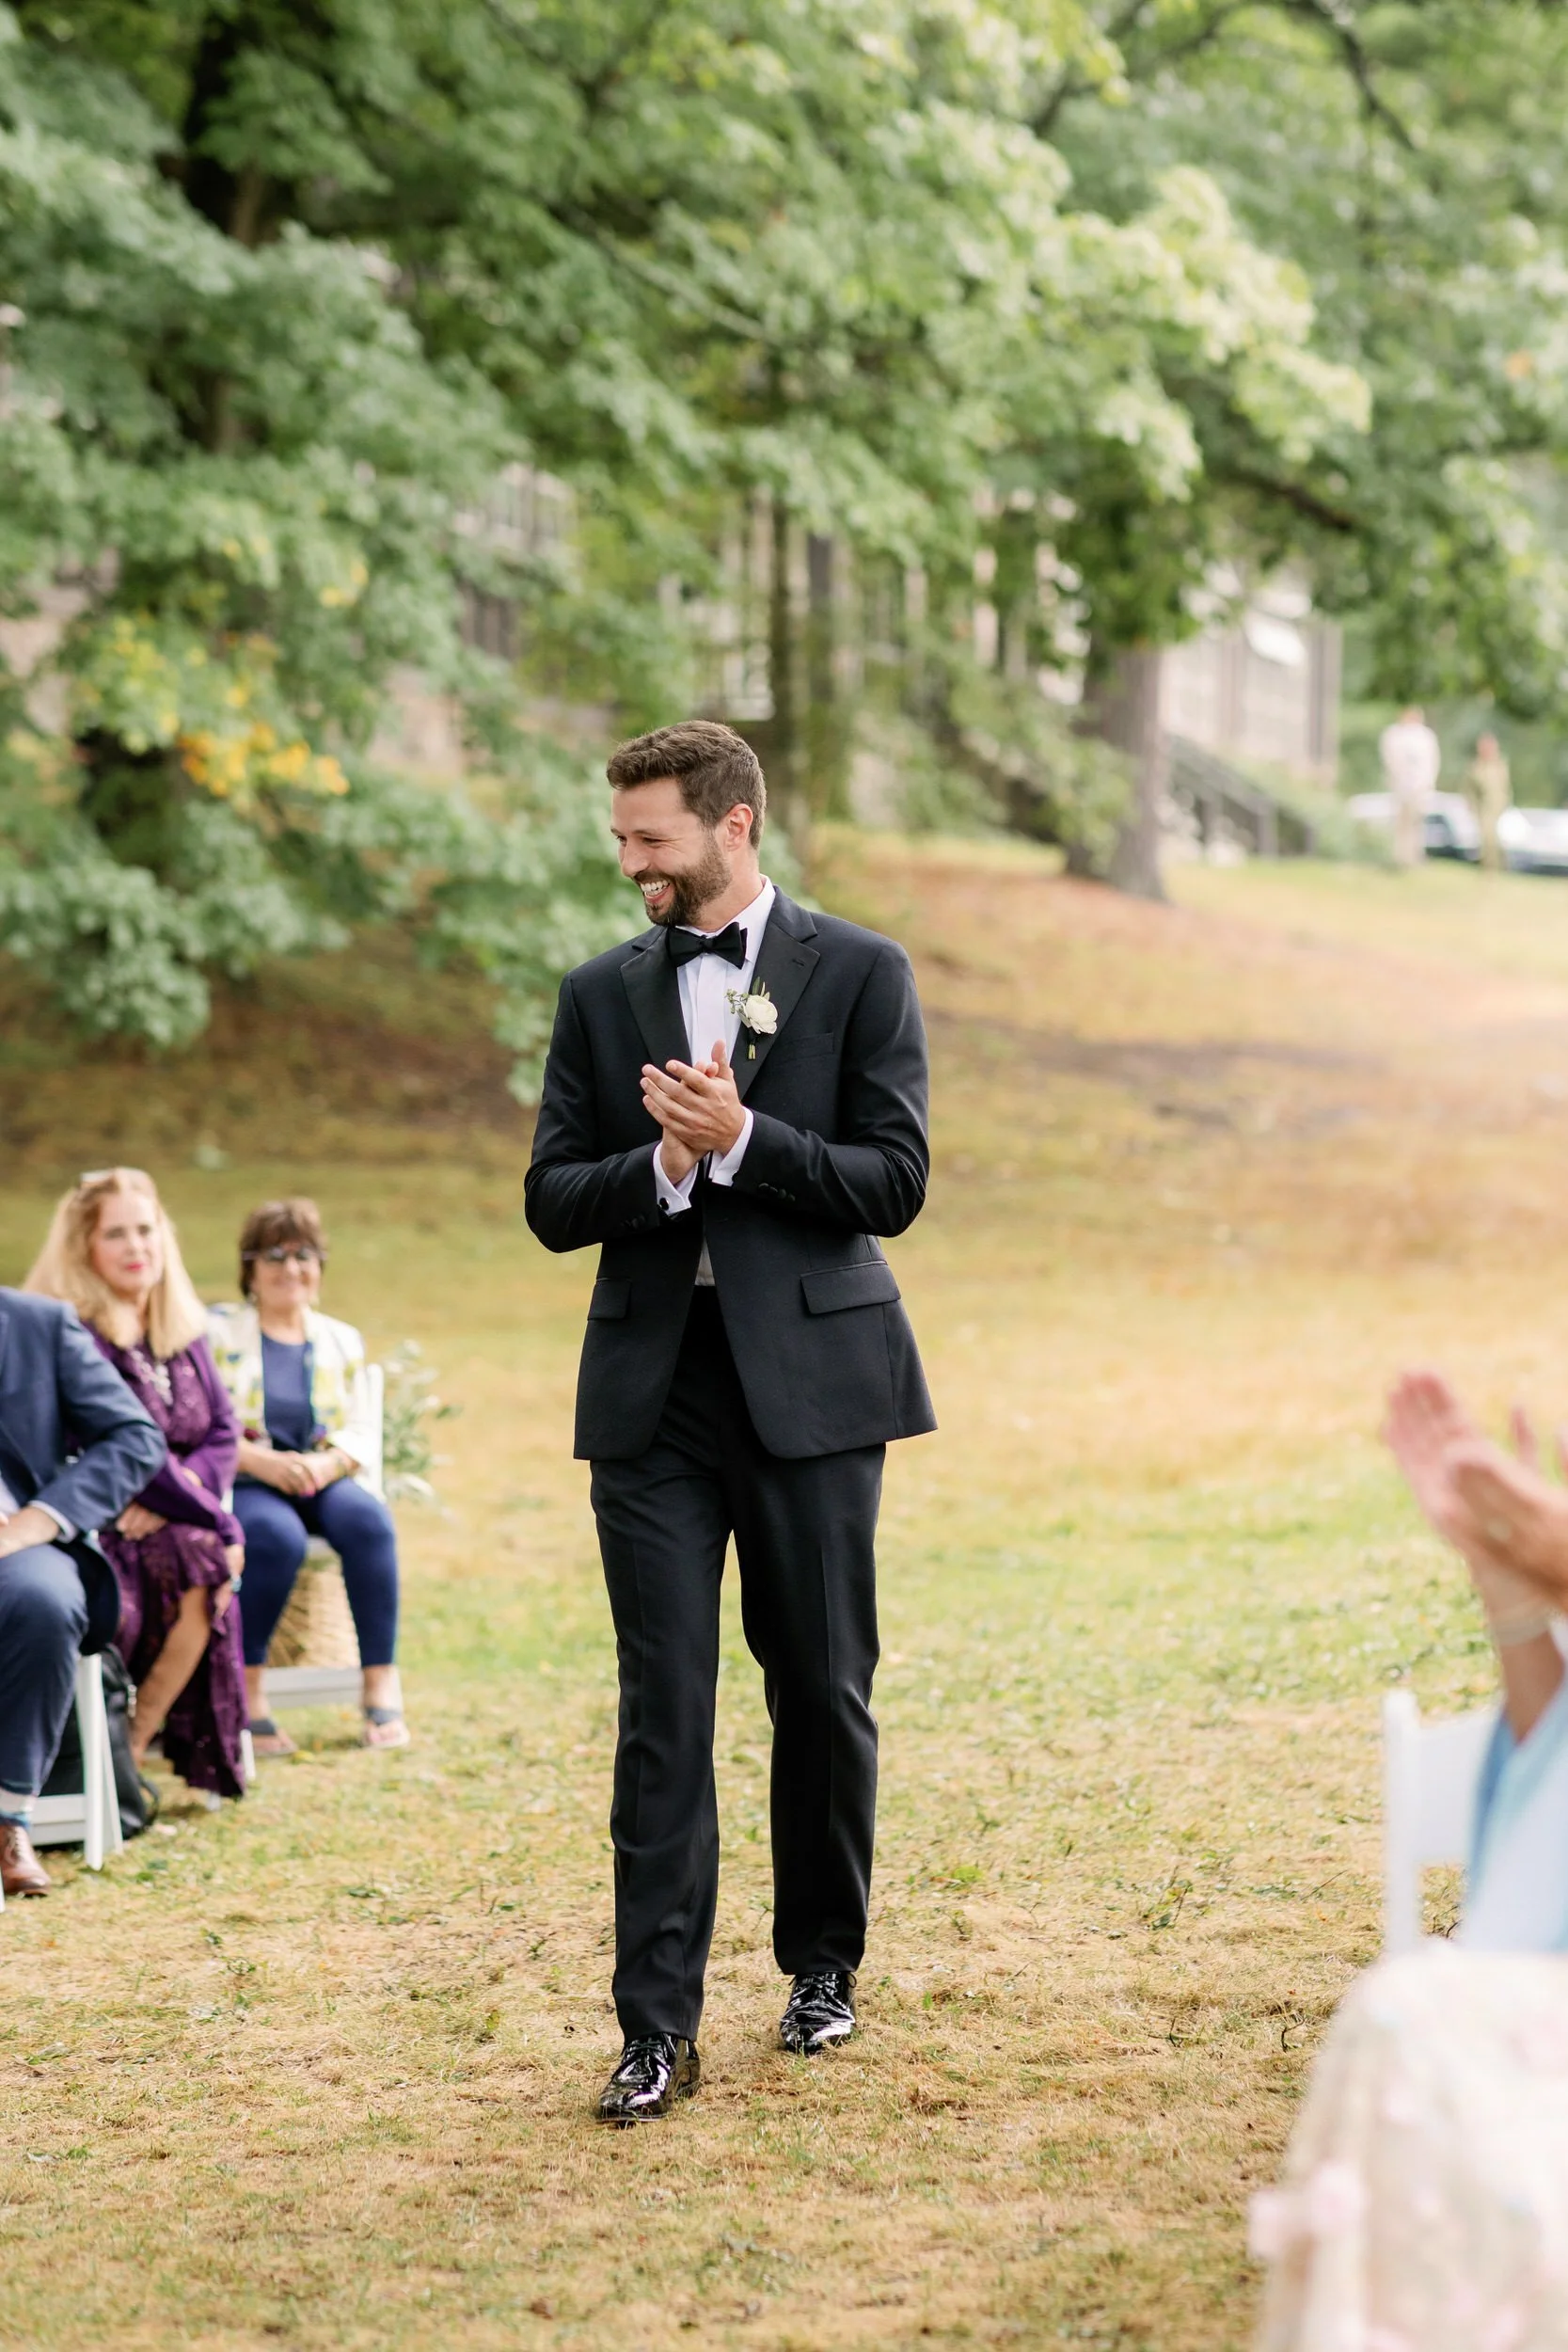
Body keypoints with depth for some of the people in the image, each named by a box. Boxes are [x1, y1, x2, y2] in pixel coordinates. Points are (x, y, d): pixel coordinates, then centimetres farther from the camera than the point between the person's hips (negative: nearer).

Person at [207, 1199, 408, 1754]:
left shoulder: (341, 1341, 17)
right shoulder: (217, 1332, 5)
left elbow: (361, 1431, 11)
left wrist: (326, 1463, -12)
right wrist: (262, 1462, -19)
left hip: (322, 1480, 3)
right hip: (241, 1483, -3)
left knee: (367, 1518, -31)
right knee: (279, 1536, -37)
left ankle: (382, 1683, -31)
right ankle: (247, 1695, -28)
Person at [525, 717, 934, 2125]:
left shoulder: (861, 975, 2)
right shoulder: (603, 995, 11)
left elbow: (893, 1183, -5)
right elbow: (553, 1202, 7)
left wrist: (740, 1139, -17)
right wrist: (664, 1165, -12)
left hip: (810, 1379, -2)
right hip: (655, 1388, 2)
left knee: (824, 1689, 7)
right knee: (665, 1707, -2)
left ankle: (824, 1961, 26)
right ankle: (659, 2028, -3)